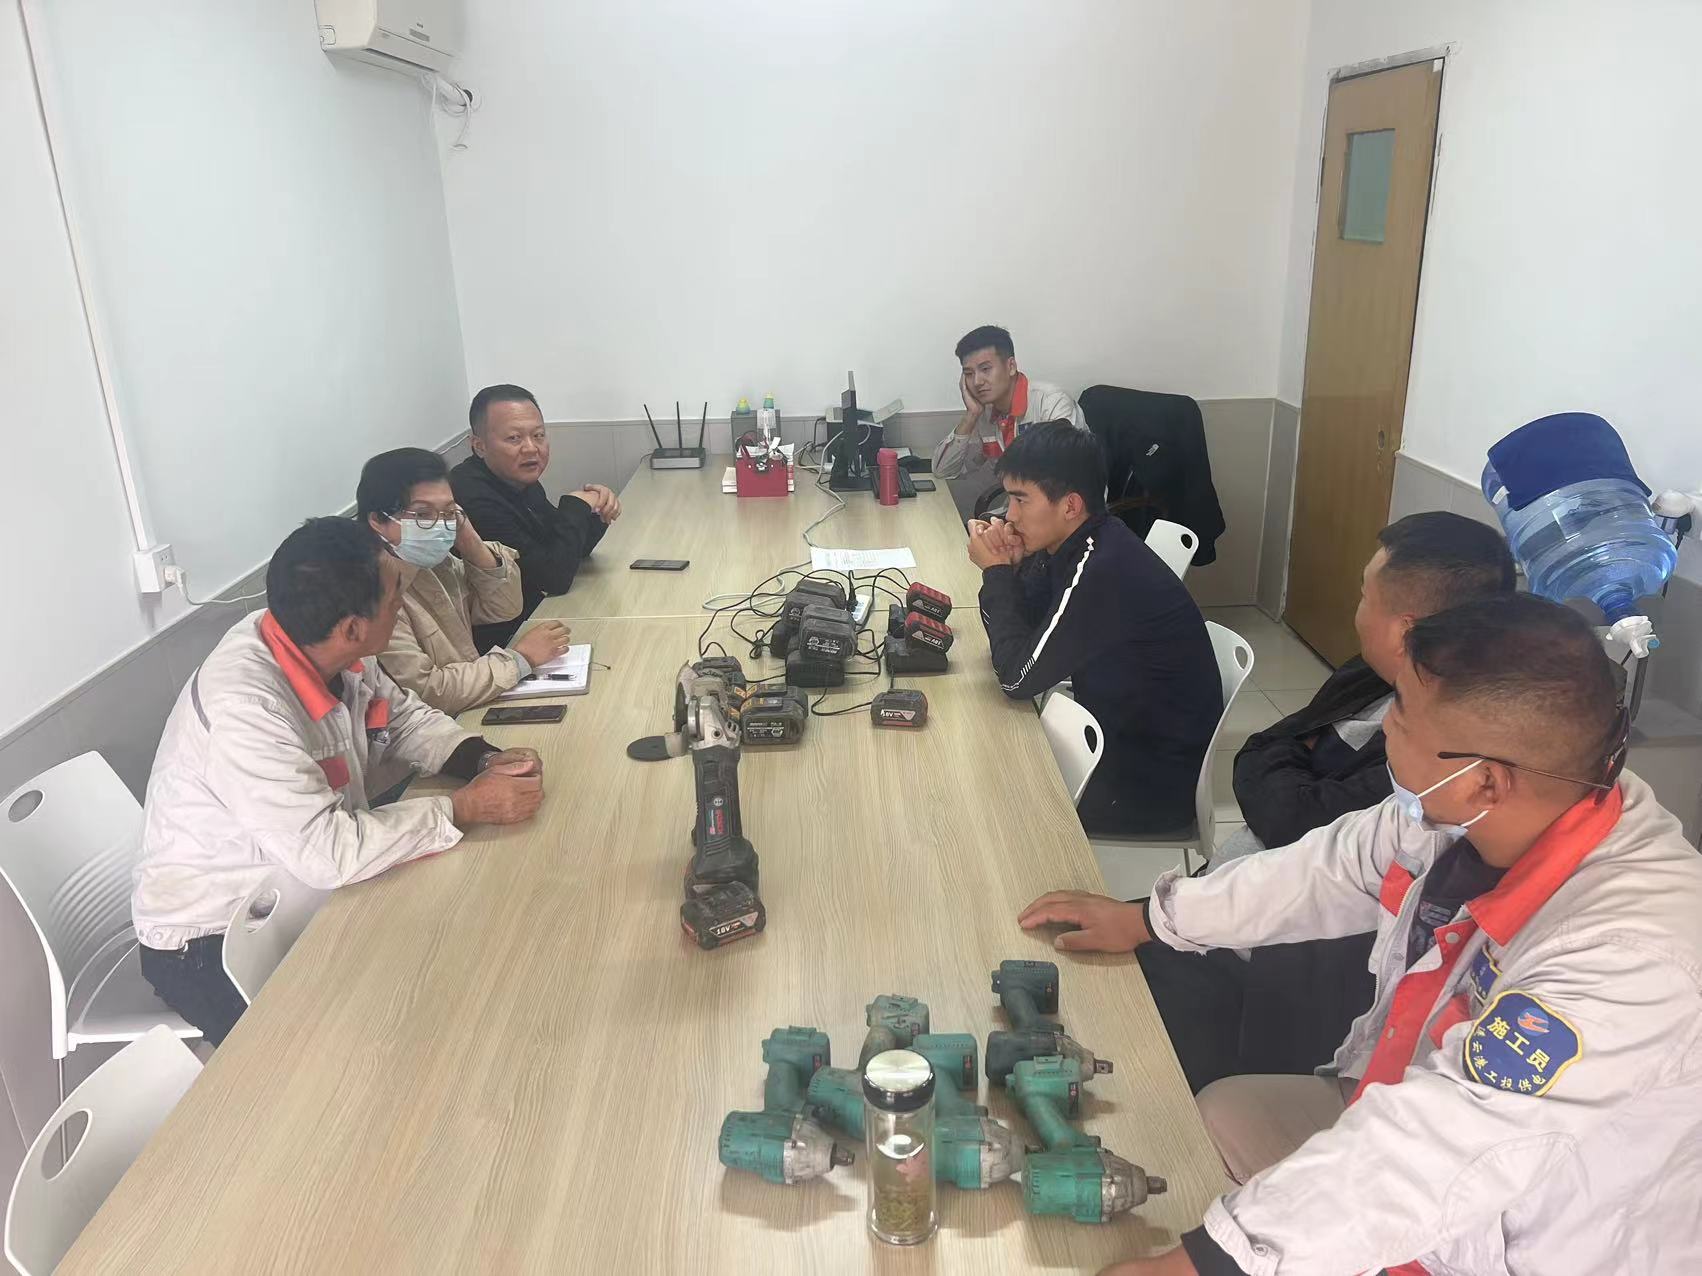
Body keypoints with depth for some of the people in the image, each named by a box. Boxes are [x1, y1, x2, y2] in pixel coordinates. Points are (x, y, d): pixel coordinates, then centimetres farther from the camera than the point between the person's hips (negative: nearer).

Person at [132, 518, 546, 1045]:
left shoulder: (330, 651, -11)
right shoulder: (243, 707, -34)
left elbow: (404, 715, 7)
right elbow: (329, 853, -35)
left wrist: (486, 761, -11)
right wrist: (465, 807, -27)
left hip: (298, 890, 7)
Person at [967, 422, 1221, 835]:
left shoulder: (1101, 570, -30)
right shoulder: (1073, 543, -3)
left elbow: (1018, 678, -24)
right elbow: (1022, 635, 3)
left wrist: (997, 571, -17)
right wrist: (1008, 567, -14)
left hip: (1157, 781, -8)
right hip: (1120, 729, 8)